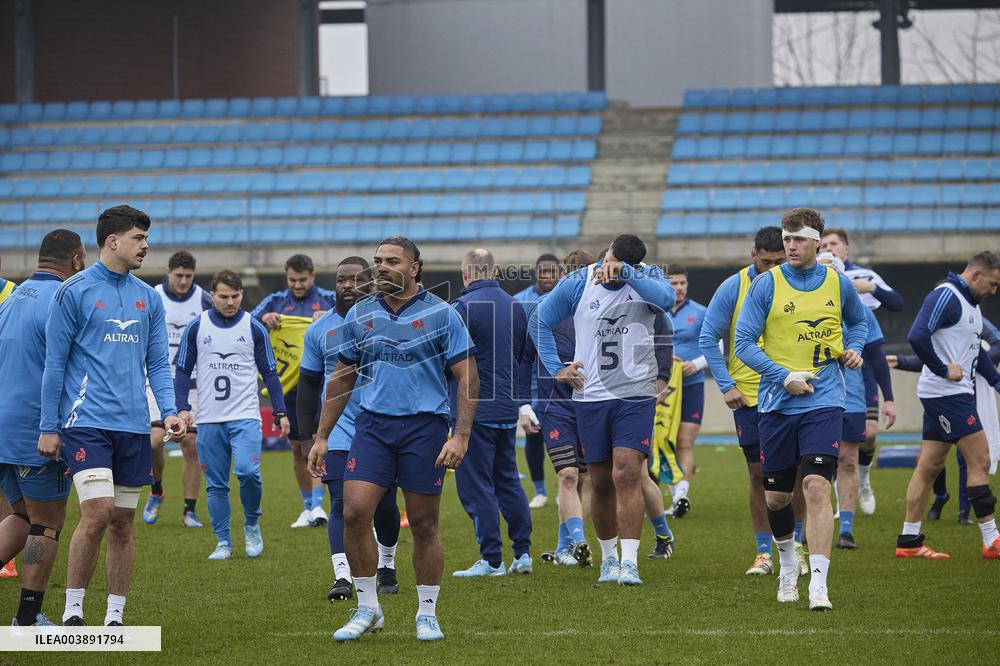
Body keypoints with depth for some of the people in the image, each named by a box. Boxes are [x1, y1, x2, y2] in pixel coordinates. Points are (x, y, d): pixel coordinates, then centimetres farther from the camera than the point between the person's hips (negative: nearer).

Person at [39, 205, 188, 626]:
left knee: (122, 524, 6)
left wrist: (169, 411, -2)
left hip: (133, 427, 5)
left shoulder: (148, 298, 12)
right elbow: (55, 363, -1)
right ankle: (72, 611, -4)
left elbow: (158, 363, 15)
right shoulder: (73, 291, -3)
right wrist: (49, 428, -3)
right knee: (97, 512, -16)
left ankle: (115, 617, 13)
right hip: (87, 421, -5)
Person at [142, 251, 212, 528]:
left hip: (192, 382, 1)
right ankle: (156, 492, 13)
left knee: (191, 445, -3)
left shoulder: (204, 300, -1)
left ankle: (190, 511, 5)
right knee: (155, 440, -15)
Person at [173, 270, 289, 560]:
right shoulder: (196, 328, 5)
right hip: (209, 421, 1)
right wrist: (183, 408, -4)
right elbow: (183, 370, 9)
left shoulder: (254, 329, 4)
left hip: (245, 417, -1)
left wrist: (280, 412, 2)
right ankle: (223, 543, 10)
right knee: (216, 485, 2)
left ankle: (252, 524, 4)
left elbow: (270, 373, 9)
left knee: (248, 471, -20)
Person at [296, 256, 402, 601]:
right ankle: (342, 576, -16)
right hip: (339, 432, 0)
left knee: (385, 506, 5)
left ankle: (386, 566, 28)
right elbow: (308, 385, 12)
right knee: (342, 504, -11)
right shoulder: (319, 329, 6)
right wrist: (308, 433, 7)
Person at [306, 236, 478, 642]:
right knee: (354, 514, -9)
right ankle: (367, 609, 5)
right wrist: (322, 437, 14)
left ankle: (427, 614, 15)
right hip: (372, 425, 3)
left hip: (424, 426, -3)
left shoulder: (441, 315, -2)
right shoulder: (360, 316, 9)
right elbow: (341, 380, 17)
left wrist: (460, 436, -12)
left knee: (424, 525, 2)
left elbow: (468, 379, -2)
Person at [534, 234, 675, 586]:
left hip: (636, 395, -2)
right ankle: (609, 557, 24)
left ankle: (630, 561, -14)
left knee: (627, 473, -14)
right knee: (602, 482, 8)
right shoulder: (577, 283, 1)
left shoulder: (647, 278, -3)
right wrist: (556, 368, 6)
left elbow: (665, 298, -27)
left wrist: (625, 272, -37)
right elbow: (541, 322, 13)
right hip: (591, 395, 2)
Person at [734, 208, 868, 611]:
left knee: (816, 487, -16)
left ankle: (818, 585, -20)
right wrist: (785, 377, -14)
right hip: (776, 404, 1)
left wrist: (853, 348, 4)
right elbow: (744, 343, -4)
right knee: (776, 497, 8)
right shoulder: (766, 285, -2)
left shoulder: (838, 284, 5)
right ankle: (787, 564, 37)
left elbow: (858, 321, 25)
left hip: (823, 402, -1)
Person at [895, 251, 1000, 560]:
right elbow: (917, 336, -25)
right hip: (947, 393, -10)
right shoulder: (946, 297, -14)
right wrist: (944, 369, -19)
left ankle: (909, 541, 10)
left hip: (958, 393, 10)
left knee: (928, 467, 9)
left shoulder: (970, 303, 18)